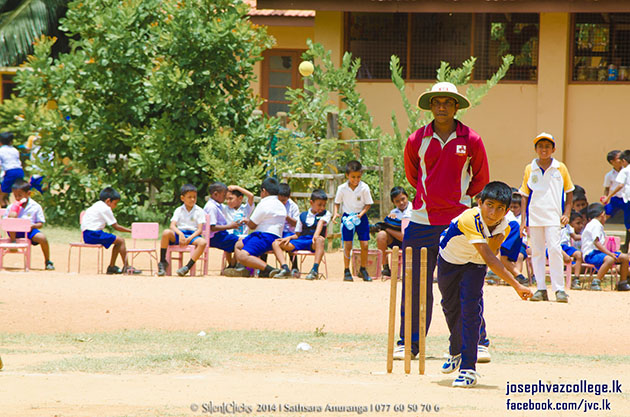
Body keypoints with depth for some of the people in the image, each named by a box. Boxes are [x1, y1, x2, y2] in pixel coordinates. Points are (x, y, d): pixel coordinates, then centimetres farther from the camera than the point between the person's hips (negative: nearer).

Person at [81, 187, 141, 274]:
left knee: (118, 242, 16)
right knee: (121, 241, -12)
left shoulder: (97, 206, 21)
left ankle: (112, 267, 17)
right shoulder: (105, 209, -10)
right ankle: (126, 267, -11)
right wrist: (130, 230, 0)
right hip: (93, 234, -10)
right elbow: (116, 227, -7)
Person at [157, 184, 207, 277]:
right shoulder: (179, 210, 9)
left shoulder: (199, 211, 5)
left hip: (193, 234, -1)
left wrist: (189, 239, -20)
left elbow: (200, 230, -3)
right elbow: (172, 226, -3)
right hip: (179, 233, 1)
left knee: (202, 242, -36)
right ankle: (163, 262, -22)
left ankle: (188, 267, -34)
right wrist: (180, 234, -24)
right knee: (166, 233, -31)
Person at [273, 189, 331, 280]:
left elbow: (321, 223, -11)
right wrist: (289, 237, -4)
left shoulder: (326, 214, 10)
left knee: (320, 239, -41)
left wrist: (316, 235, -30)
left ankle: (315, 269, -52)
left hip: (313, 243, -4)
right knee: (275, 243, -11)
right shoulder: (302, 215, 17)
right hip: (301, 241, 4)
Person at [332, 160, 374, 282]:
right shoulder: (342, 188, -6)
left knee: (364, 245, -3)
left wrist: (362, 213, -19)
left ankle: (363, 269, 15)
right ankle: (346, 271, 8)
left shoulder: (364, 188, -9)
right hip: (347, 217, 0)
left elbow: (368, 204, -3)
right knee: (347, 245, -3)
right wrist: (335, 213, -12)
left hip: (361, 218, 0)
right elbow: (337, 203, 5)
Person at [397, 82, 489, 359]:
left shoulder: (471, 141, 0)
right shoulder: (416, 141, 4)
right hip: (422, 220, 2)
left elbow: (480, 180, 13)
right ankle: (408, 343, 12)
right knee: (415, 285, 3)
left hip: (459, 221, -2)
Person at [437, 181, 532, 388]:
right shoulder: (469, 220, -41)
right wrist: (516, 286, -51)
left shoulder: (504, 228, -22)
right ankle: (456, 352, 49)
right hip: (449, 260, -1)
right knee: (450, 307, 19)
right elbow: (488, 258, -46)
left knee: (470, 310, -19)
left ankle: (468, 368, -18)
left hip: (474, 265, 1)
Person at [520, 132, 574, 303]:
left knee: (554, 249, -13)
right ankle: (541, 288, 10)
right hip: (534, 216, 2)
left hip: (553, 216, -2)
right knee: (536, 251, 3)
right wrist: (523, 219, 3)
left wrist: (566, 214, 1)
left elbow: (569, 192, 12)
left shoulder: (560, 168, 5)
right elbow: (525, 195, 10)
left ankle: (559, 288, -9)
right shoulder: (530, 169, 7)